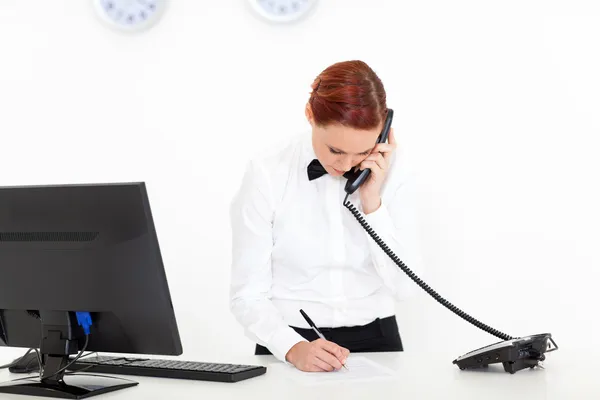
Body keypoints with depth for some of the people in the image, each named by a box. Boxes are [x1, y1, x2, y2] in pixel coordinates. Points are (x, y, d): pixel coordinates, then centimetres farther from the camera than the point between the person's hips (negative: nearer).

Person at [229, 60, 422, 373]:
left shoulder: (391, 171, -3)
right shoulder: (267, 176, -10)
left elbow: (403, 285, -4)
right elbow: (248, 295, -10)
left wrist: (372, 203, -13)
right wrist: (293, 348, -26)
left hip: (375, 341, 0)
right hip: (292, 344, 0)